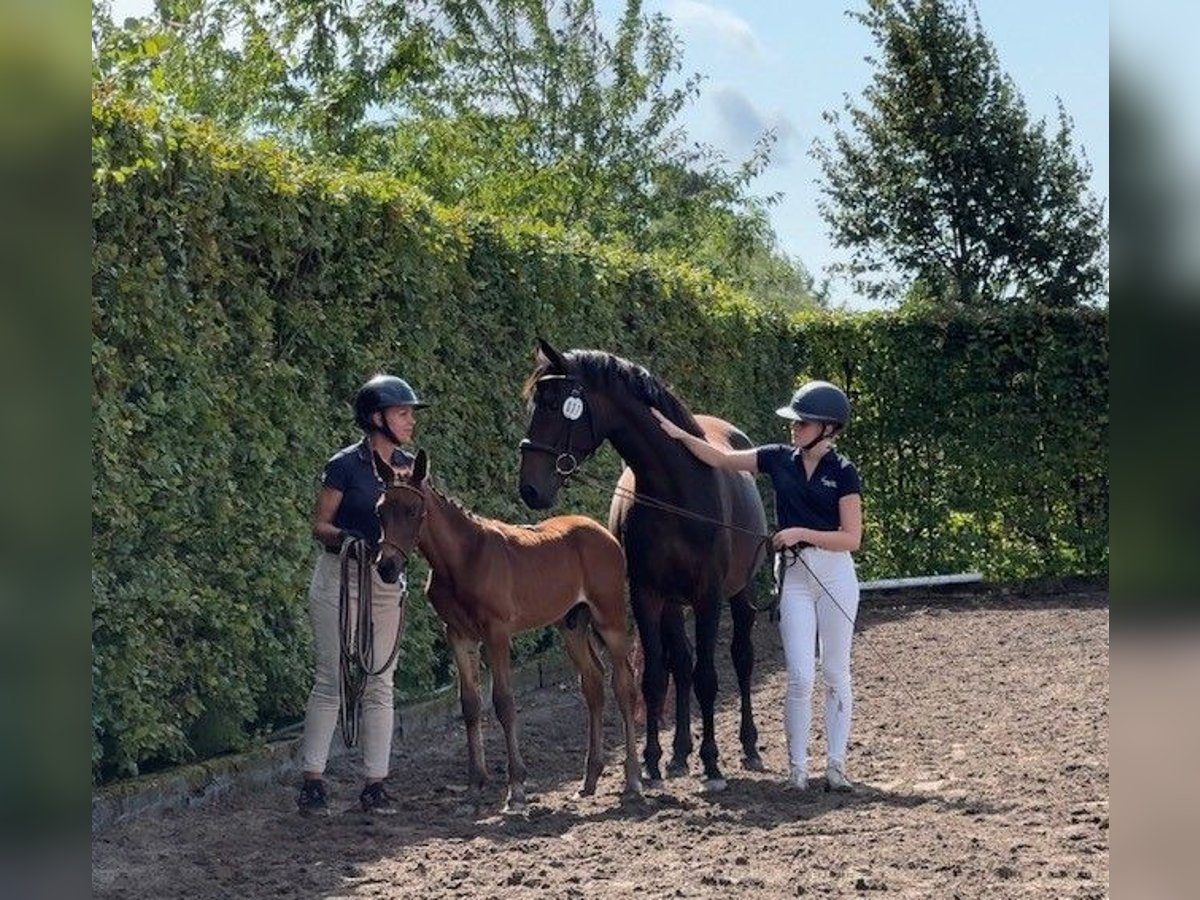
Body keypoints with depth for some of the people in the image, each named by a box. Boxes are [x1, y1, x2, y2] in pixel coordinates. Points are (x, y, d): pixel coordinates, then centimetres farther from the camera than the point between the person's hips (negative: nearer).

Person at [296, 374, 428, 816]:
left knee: (380, 684, 5)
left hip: (386, 581, 5)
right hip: (341, 577, -5)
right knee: (331, 680, -5)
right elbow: (319, 525, -7)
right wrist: (344, 538, -25)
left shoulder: (409, 467, 8)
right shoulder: (345, 464, -9)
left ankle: (375, 783, 9)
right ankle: (312, 780, 2)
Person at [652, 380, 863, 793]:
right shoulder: (779, 459, 3)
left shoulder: (842, 472, -6)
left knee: (835, 673, 6)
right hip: (793, 574, 2)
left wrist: (801, 533, -18)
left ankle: (836, 764, 14)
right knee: (800, 676, -4)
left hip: (834, 573, -2)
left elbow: (851, 538, -10)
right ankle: (797, 766, 4)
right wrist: (679, 435, -7)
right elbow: (721, 458, 3)